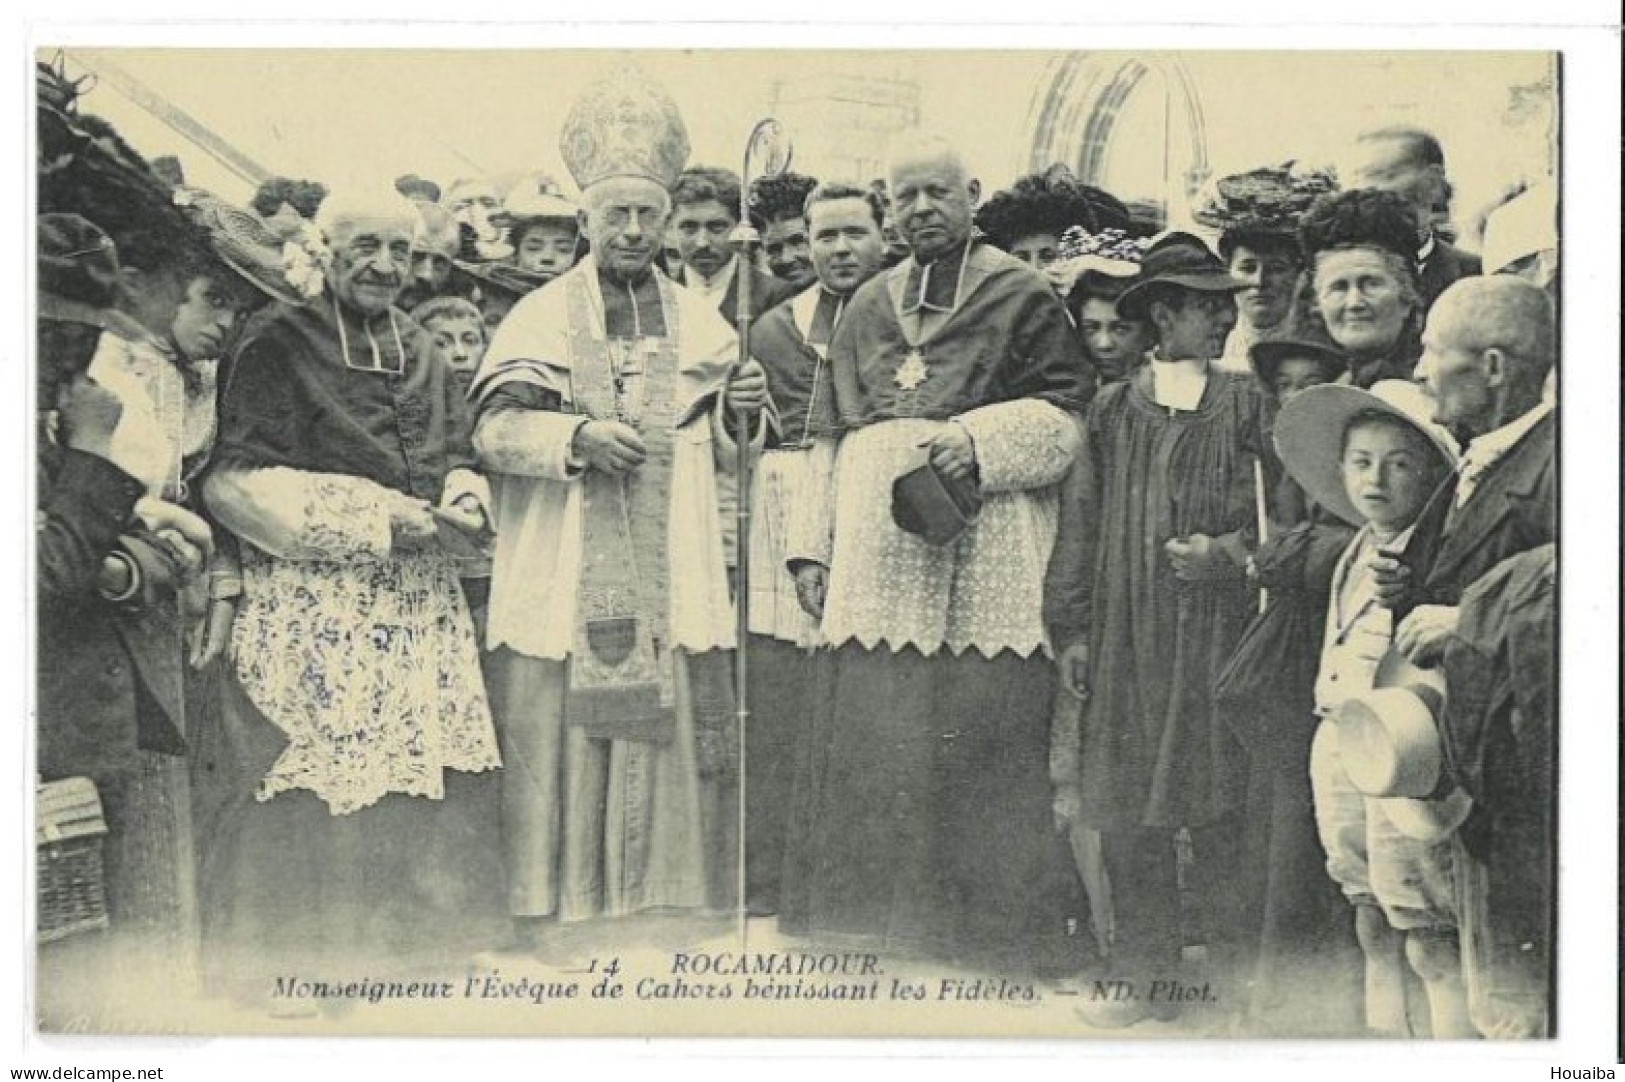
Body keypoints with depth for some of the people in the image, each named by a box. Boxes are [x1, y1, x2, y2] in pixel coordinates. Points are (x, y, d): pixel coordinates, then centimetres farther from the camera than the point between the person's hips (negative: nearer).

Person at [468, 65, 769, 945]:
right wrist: (579, 435, -22)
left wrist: (743, 414, -5)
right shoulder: (543, 317, 4)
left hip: (670, 584, 3)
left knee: (671, 748, 3)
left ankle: (667, 914, 13)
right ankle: (543, 923, 6)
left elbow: (723, 456, 17)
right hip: (561, 586, -3)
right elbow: (492, 429, -6)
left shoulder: (698, 322, 13)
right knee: (552, 748, -2)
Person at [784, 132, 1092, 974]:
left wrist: (977, 440, -15)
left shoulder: (1023, 297, 7)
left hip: (986, 561, -4)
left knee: (986, 735, -7)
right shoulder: (866, 309, 21)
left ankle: (1001, 931, 3)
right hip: (879, 554, 4)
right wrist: (813, 544, 15)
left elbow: (1067, 417, 1)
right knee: (873, 737, 1)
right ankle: (880, 918, 11)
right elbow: (841, 435, 22)